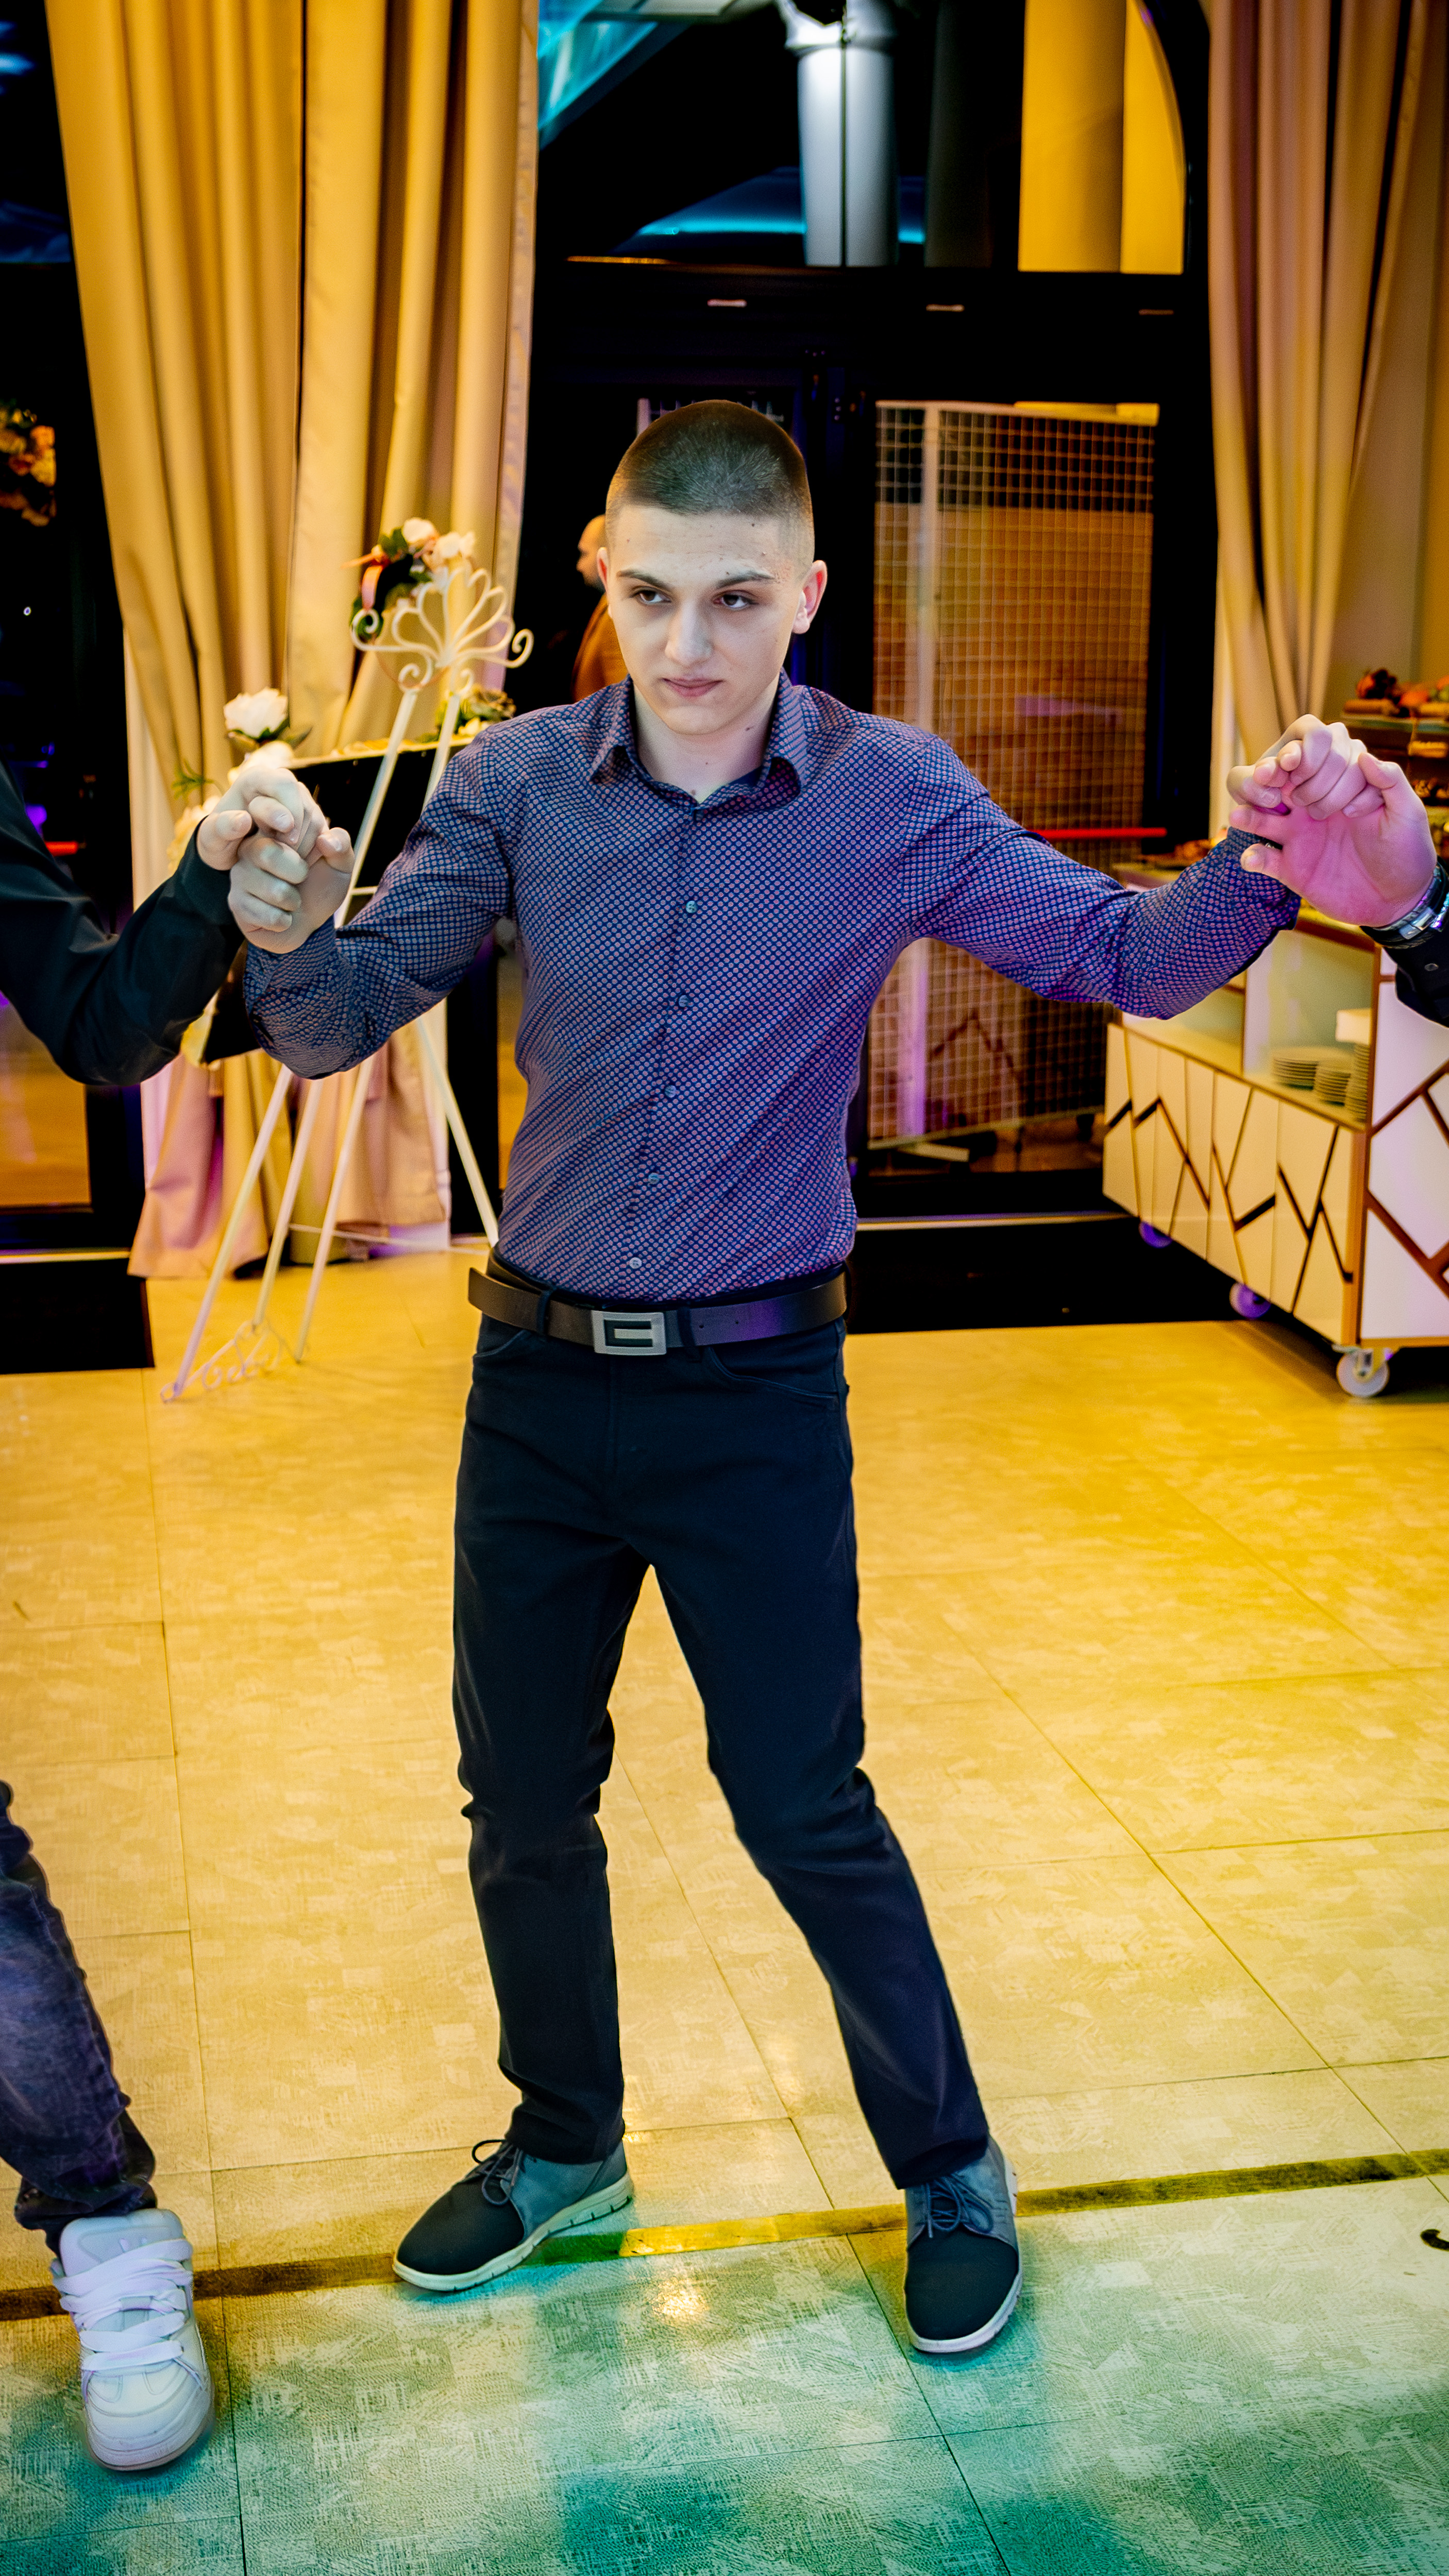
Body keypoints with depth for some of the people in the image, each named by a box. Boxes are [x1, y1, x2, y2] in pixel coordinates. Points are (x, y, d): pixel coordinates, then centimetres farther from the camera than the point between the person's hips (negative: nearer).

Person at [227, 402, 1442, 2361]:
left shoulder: (896, 802, -8)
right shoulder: (524, 783, -5)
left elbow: (1121, 955, -3)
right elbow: (344, 1024, -7)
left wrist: (1265, 873, -24)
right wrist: (289, 932, -30)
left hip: (755, 1389, -3)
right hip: (539, 1372, 3)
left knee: (805, 1808, 3)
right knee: (523, 1797, 14)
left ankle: (955, 2174, 28)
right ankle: (565, 2145, 39)